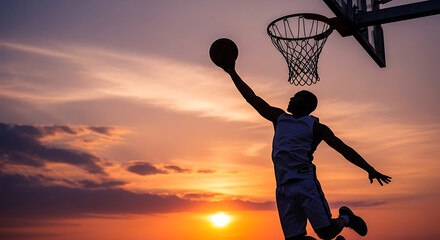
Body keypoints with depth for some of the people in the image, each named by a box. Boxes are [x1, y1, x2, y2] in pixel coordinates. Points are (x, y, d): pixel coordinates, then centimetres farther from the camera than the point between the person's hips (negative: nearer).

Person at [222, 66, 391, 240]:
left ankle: (345, 218, 22)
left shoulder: (315, 127, 10)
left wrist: (370, 170, 2)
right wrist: (232, 73, 20)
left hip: (305, 182, -4)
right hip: (283, 189, 4)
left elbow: (344, 149, 8)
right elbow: (252, 98, 22)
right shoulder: (279, 118, 22)